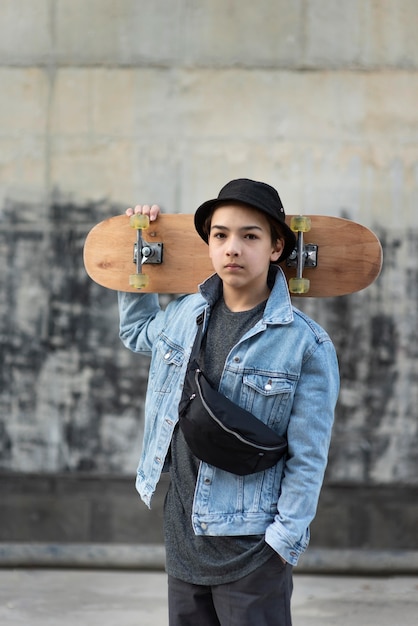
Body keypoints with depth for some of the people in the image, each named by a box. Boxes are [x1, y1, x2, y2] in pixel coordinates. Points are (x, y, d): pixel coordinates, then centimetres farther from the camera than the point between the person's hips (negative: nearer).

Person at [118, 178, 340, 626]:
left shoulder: (307, 345, -13)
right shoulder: (184, 314, 3)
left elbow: (307, 459, -11)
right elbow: (136, 332, 27)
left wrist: (285, 541, -13)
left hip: (250, 548, -5)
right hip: (181, 532, 5)